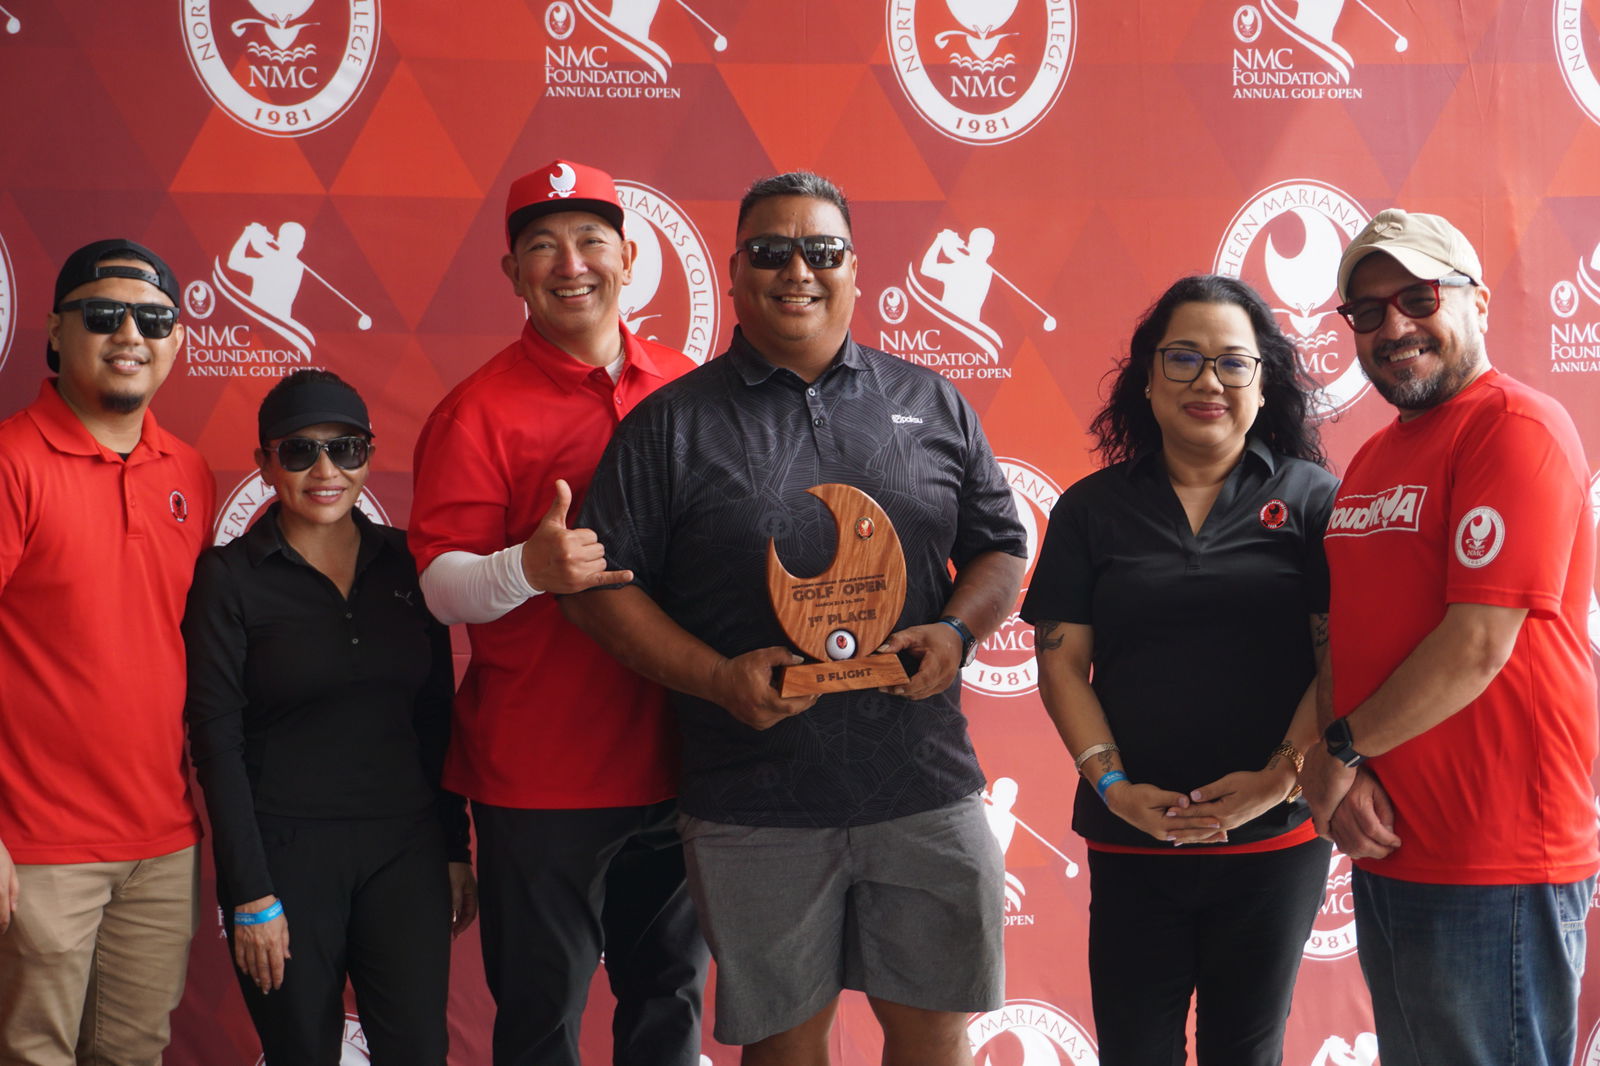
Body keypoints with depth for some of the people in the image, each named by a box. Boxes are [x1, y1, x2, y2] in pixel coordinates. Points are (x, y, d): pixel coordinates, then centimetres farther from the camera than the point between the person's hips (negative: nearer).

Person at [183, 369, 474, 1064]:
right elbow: (216, 738, -5)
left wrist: (456, 848, 8)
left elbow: (436, 717, 12)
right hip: (285, 850, -3)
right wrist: (250, 894, -10)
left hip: (407, 848, 3)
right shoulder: (228, 576, -2)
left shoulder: (405, 563, 8)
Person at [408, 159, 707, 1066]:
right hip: (539, 779, -4)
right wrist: (530, 566, -32)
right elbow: (443, 586, -12)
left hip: (675, 767, 4)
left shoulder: (686, 388, 6)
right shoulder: (479, 411, -6)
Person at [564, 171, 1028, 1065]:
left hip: (925, 789, 2)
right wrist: (718, 677, -12)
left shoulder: (931, 404, 10)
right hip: (756, 807, -1)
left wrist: (956, 631, -6)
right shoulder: (671, 425, 3)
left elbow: (1003, 547, 14)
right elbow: (603, 585, 1)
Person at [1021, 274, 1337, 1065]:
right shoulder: (1092, 510, 5)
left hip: (1274, 835, -1)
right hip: (1131, 842, 1)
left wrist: (1280, 777, -16)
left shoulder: (1312, 498, 0)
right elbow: (1061, 659, 2)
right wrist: (1112, 784, -10)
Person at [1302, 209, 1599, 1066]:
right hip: (1385, 849, 8)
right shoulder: (1374, 456, 16)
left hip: (1495, 869, -8)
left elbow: (1478, 646, -19)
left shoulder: (1518, 429, -12)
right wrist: (1342, 774, -4)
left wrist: (1341, 748, -8)